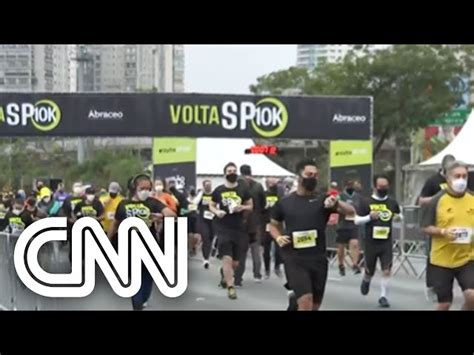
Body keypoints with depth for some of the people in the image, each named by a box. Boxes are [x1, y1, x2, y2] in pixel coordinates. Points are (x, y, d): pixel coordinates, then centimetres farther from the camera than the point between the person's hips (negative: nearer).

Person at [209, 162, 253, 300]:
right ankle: (230, 287, -7)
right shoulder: (218, 190, 2)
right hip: (224, 228, -2)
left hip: (239, 229, 2)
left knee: (235, 262, 9)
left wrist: (242, 207, -11)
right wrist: (216, 212, -10)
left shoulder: (243, 189, 3)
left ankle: (224, 273, 41)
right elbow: (211, 205, 11)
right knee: (227, 258, -12)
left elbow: (250, 205, 10)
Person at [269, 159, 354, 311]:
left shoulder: (322, 200, 0)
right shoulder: (284, 202, 3)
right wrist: (278, 238, -4)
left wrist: (336, 203, -30)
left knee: (315, 304, 14)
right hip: (295, 259, -2)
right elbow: (273, 225, 18)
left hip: (318, 259, 2)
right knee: (305, 300, -20)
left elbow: (350, 211, -10)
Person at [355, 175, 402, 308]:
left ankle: (383, 296, 5)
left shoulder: (392, 203, 4)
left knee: (386, 270, -8)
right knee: (370, 271, 12)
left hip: (386, 242, 1)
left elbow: (398, 215, 20)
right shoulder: (366, 202, -6)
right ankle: (366, 281, 47)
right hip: (371, 243, -1)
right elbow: (357, 220, -6)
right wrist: (369, 217, -23)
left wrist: (398, 217, -4)